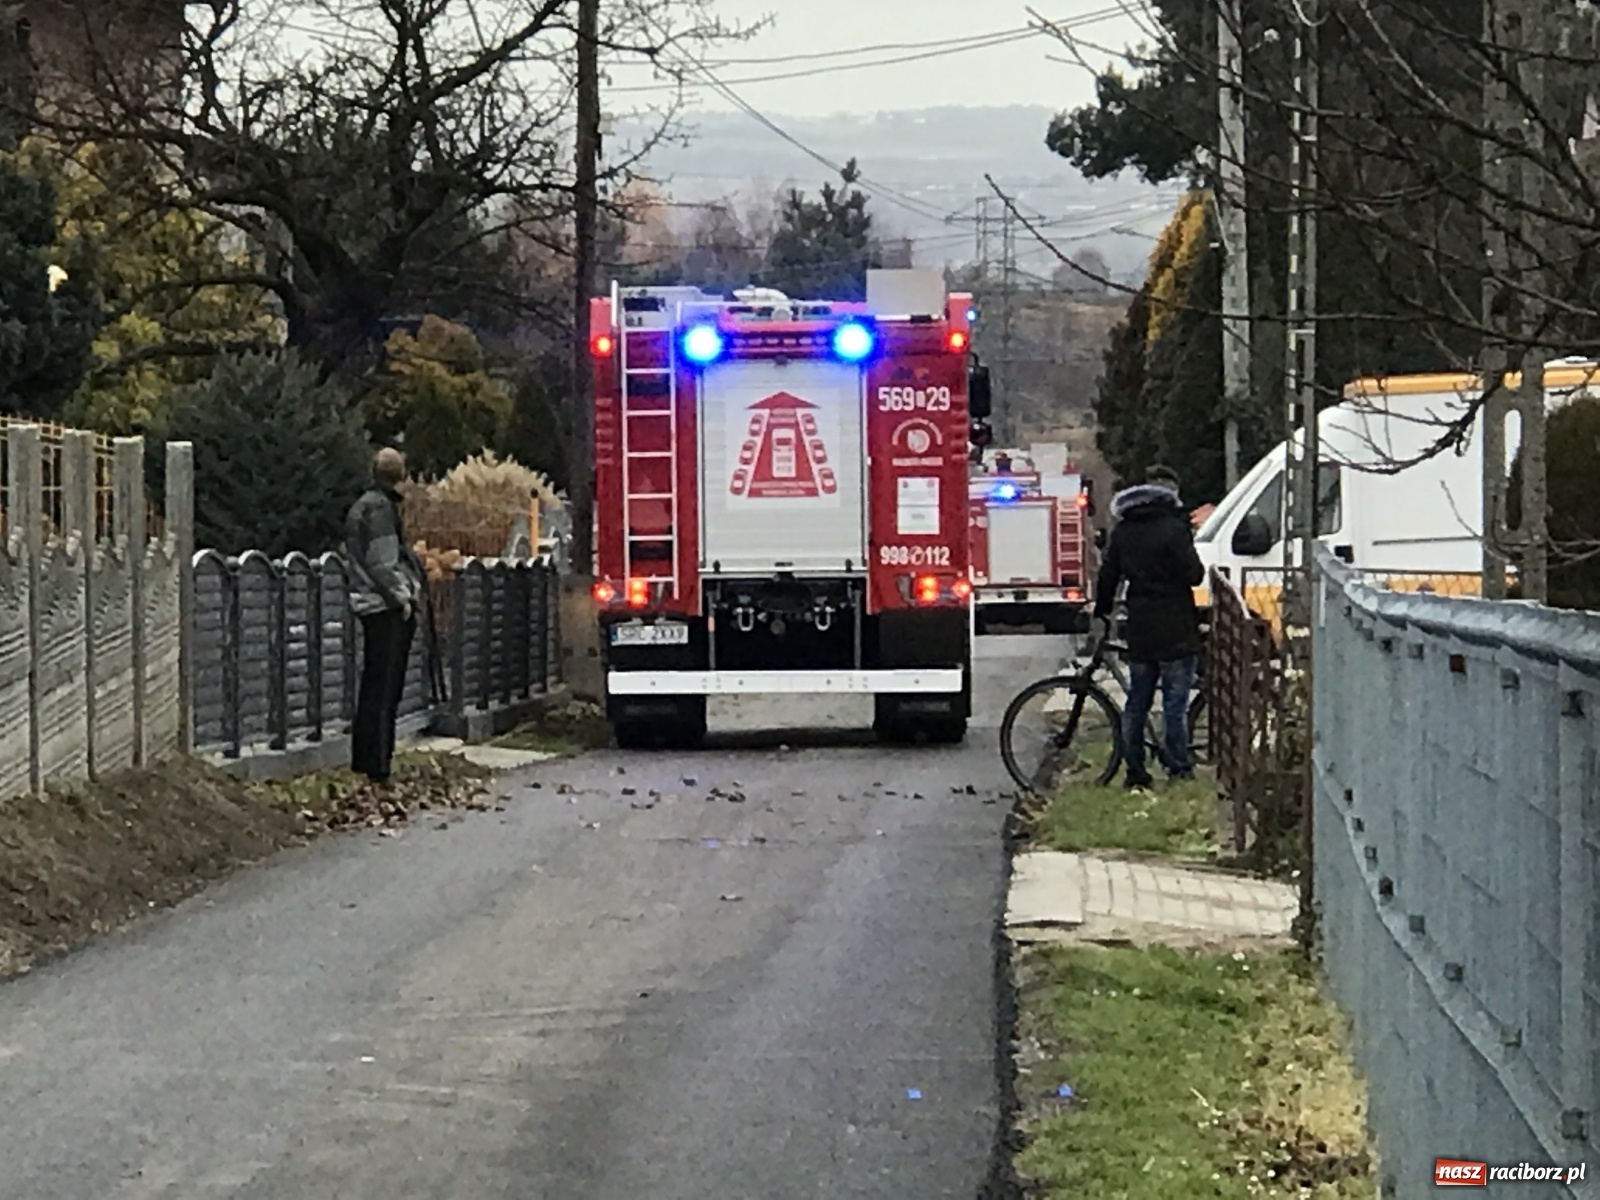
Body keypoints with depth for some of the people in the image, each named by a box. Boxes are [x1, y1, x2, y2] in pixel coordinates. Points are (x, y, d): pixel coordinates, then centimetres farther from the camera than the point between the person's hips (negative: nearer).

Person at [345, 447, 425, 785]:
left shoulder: (364, 505, 17)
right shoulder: (380, 508, -13)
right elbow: (382, 563, -19)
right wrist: (401, 596, -14)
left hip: (372, 605, 10)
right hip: (387, 606, -10)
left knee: (374, 684, 15)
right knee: (385, 686, -8)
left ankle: (364, 761, 20)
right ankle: (377, 766, -8)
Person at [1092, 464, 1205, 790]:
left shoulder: (1122, 531, 9)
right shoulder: (1173, 528, -12)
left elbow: (1108, 576, 13)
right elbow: (1194, 575, -13)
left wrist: (1101, 613, 25)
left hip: (1139, 629, 6)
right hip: (1175, 630, -6)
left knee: (1136, 703, 11)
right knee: (1175, 703, -2)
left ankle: (1135, 773, 13)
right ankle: (1180, 771, -1)